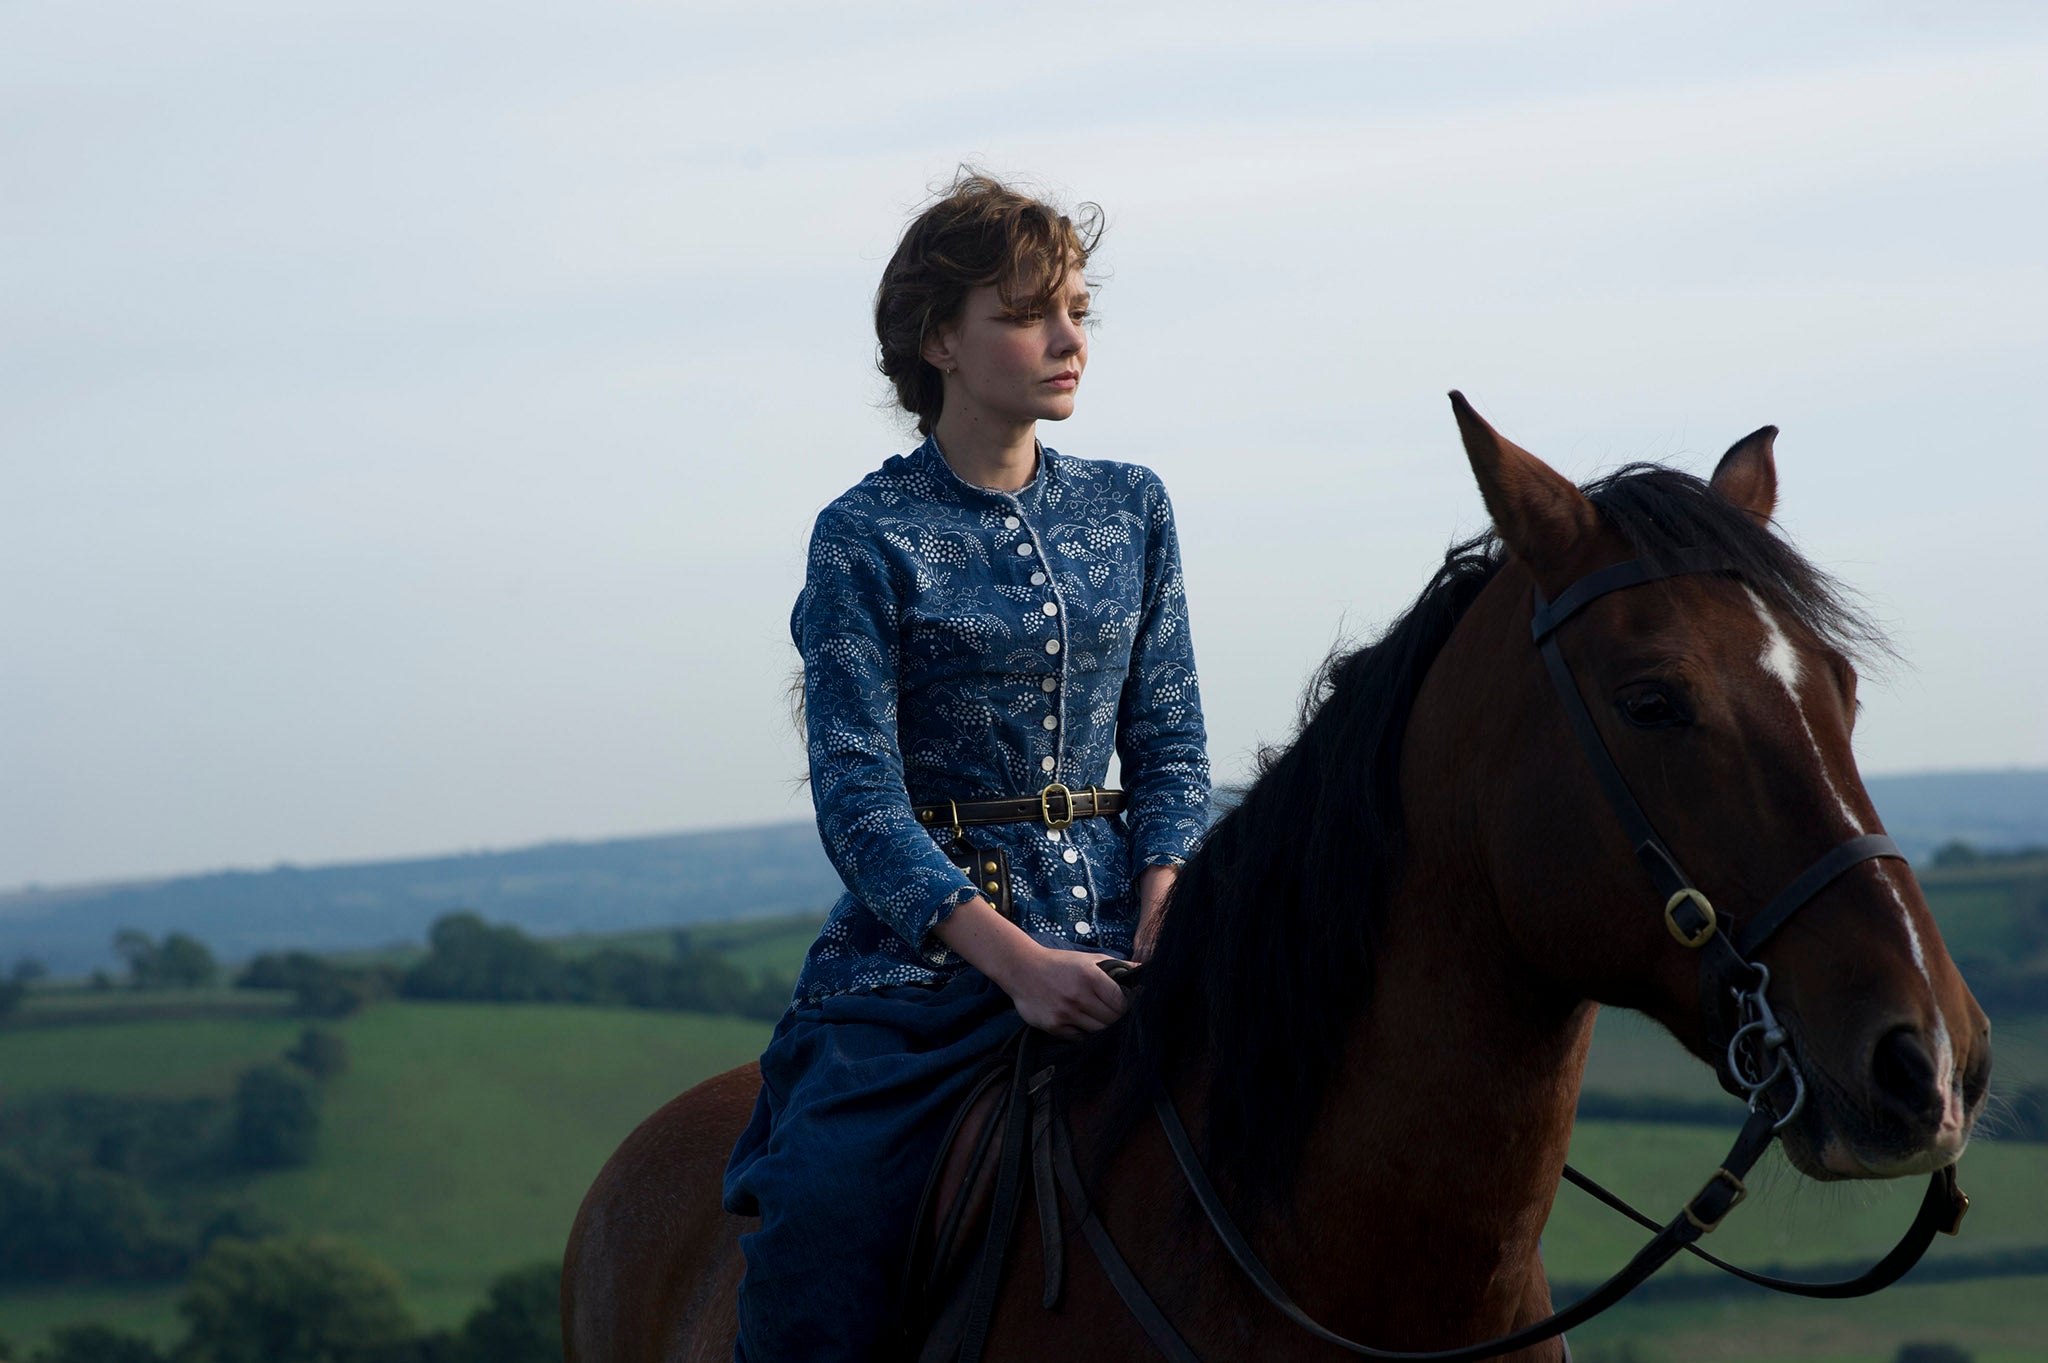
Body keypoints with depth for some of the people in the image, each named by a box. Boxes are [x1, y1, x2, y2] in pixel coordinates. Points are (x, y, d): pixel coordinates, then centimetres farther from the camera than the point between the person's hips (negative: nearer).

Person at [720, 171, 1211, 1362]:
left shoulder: (1130, 510, 11)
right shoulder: (870, 539, -3)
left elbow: (1172, 749, 12)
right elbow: (860, 799, -10)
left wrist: (1164, 911, -8)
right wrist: (1015, 961, -23)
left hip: (1113, 943, 4)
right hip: (927, 953, -4)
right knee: (819, 1252, -21)